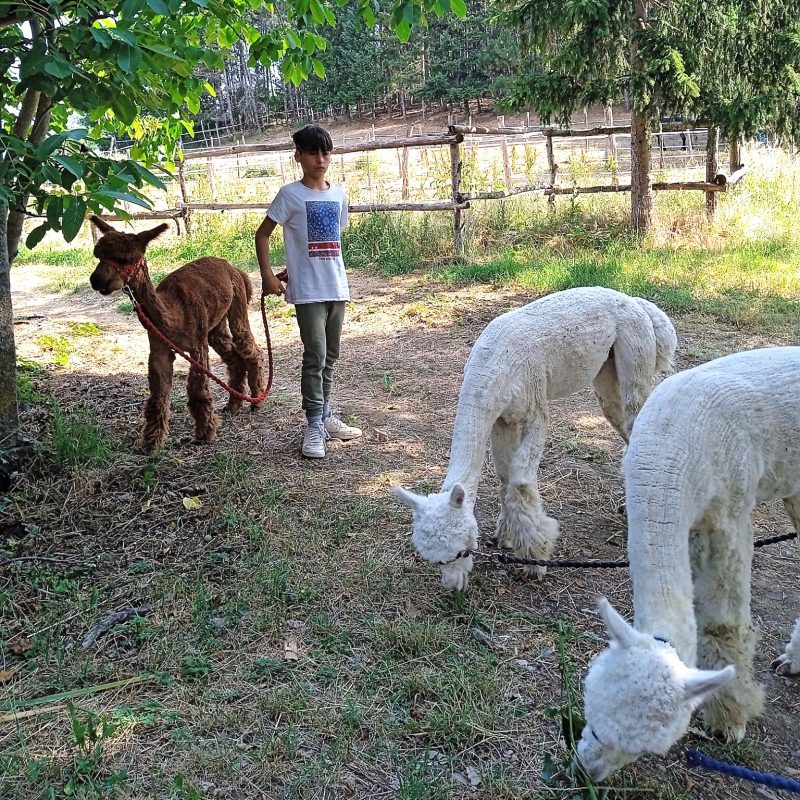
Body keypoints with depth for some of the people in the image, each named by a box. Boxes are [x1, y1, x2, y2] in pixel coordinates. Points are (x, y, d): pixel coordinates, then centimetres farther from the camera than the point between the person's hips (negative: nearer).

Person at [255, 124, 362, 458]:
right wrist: (267, 275, -9)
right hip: (308, 291, -6)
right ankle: (314, 425, -2)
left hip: (337, 287, 6)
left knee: (330, 355, 13)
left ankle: (325, 415, 25)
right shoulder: (290, 194, -5)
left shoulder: (338, 195, 10)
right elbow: (262, 234, -2)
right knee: (315, 356, -9)